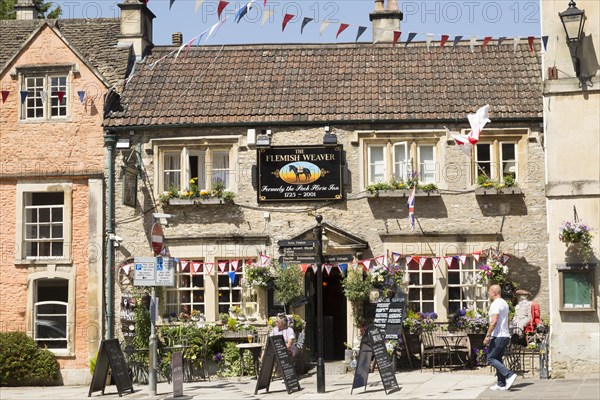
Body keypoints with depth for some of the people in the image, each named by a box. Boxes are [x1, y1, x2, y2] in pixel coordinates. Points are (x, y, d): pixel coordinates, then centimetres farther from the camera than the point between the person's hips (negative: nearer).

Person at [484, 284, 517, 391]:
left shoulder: (495, 304, -13)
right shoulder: (504, 303, 18)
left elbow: (494, 321, -22)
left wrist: (487, 336, -22)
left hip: (498, 336, -10)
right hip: (505, 335, 10)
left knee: (491, 359, -7)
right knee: (498, 359, 13)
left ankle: (509, 375, -19)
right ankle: (501, 384, 10)